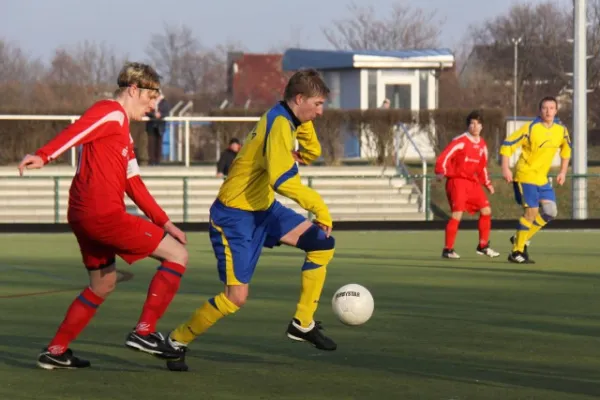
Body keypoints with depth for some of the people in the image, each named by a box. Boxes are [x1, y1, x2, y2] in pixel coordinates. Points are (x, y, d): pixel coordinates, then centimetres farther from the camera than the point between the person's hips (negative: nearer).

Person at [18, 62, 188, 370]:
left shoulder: (123, 131, 24)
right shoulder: (111, 112, -6)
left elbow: (134, 185, 25)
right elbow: (77, 131, -25)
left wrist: (164, 222, 22)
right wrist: (43, 156, -42)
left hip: (83, 217, 10)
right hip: (104, 214, -10)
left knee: (103, 285, 25)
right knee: (177, 254, -5)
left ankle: (55, 352, 26)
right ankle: (144, 332, -8)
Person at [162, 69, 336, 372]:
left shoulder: (285, 120, 7)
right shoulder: (279, 124, -22)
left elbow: (311, 153, 21)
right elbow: (282, 180, -34)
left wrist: (305, 122, 4)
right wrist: (318, 206, -30)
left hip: (262, 208, 10)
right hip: (235, 215, -10)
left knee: (321, 243, -2)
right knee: (237, 296, -13)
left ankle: (303, 323, 5)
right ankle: (177, 341, 6)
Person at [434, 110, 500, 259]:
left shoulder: (482, 145, 12)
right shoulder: (460, 141, -11)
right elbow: (443, 157, -16)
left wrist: (487, 183, 18)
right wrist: (441, 172, -32)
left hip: (472, 182, 7)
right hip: (457, 180, -7)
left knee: (486, 210, 4)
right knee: (457, 213, -17)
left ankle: (483, 246, 18)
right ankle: (448, 249, -10)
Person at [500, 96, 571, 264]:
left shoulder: (561, 130, 1)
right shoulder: (530, 128, -16)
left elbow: (566, 148, 21)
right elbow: (507, 145, -13)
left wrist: (563, 171, 16)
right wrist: (505, 169, -19)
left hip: (542, 179, 6)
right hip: (525, 175, -6)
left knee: (550, 212, -1)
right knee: (531, 211, -13)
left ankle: (520, 239, 16)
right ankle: (517, 252, -3)